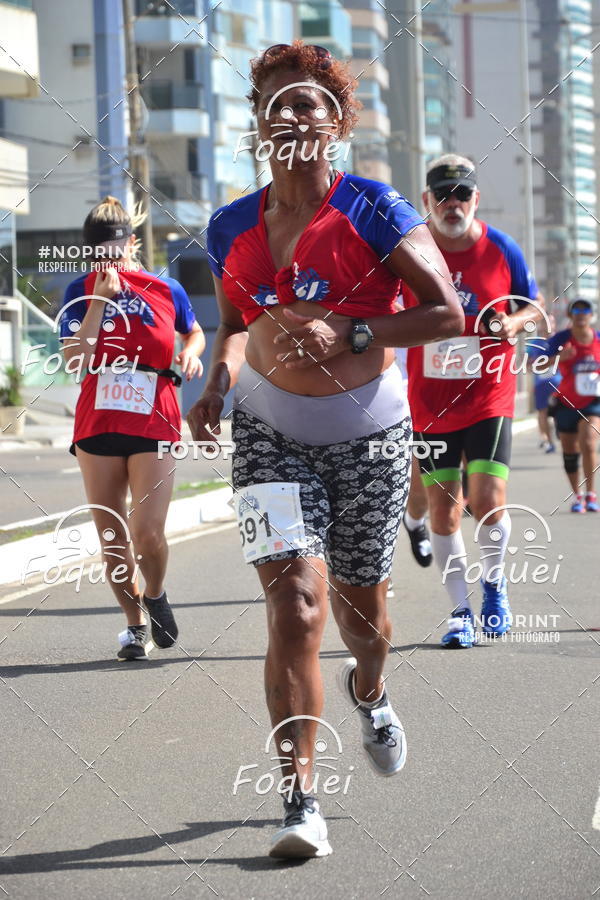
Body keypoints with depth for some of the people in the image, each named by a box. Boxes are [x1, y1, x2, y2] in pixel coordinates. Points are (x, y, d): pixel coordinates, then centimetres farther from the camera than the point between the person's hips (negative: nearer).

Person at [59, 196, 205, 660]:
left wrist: (190, 354, -3)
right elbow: (75, 360, -14)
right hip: (97, 427, 2)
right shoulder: (81, 291, -1)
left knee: (148, 533, -13)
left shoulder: (166, 290, 0)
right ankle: (136, 623, 21)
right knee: (112, 537, 6)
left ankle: (156, 595, 18)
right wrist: (100, 299, -17)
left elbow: (195, 332, 20)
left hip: (153, 428, -1)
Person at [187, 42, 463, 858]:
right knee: (296, 607, -16)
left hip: (368, 433, -1)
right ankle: (301, 799, -11)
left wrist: (351, 335, -23)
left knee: (361, 608, 15)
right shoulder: (232, 229, 2)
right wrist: (216, 383, -1)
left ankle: (368, 691, 53)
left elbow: (447, 313, -13)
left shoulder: (372, 210, -10)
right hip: (270, 432, 1)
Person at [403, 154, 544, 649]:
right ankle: (461, 610, 16)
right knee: (443, 506, 3)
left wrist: (515, 322, -10)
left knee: (488, 499, -12)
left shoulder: (501, 250, -3)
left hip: (489, 395, -1)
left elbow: (534, 306, 10)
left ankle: (494, 580, 16)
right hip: (429, 400, 1)